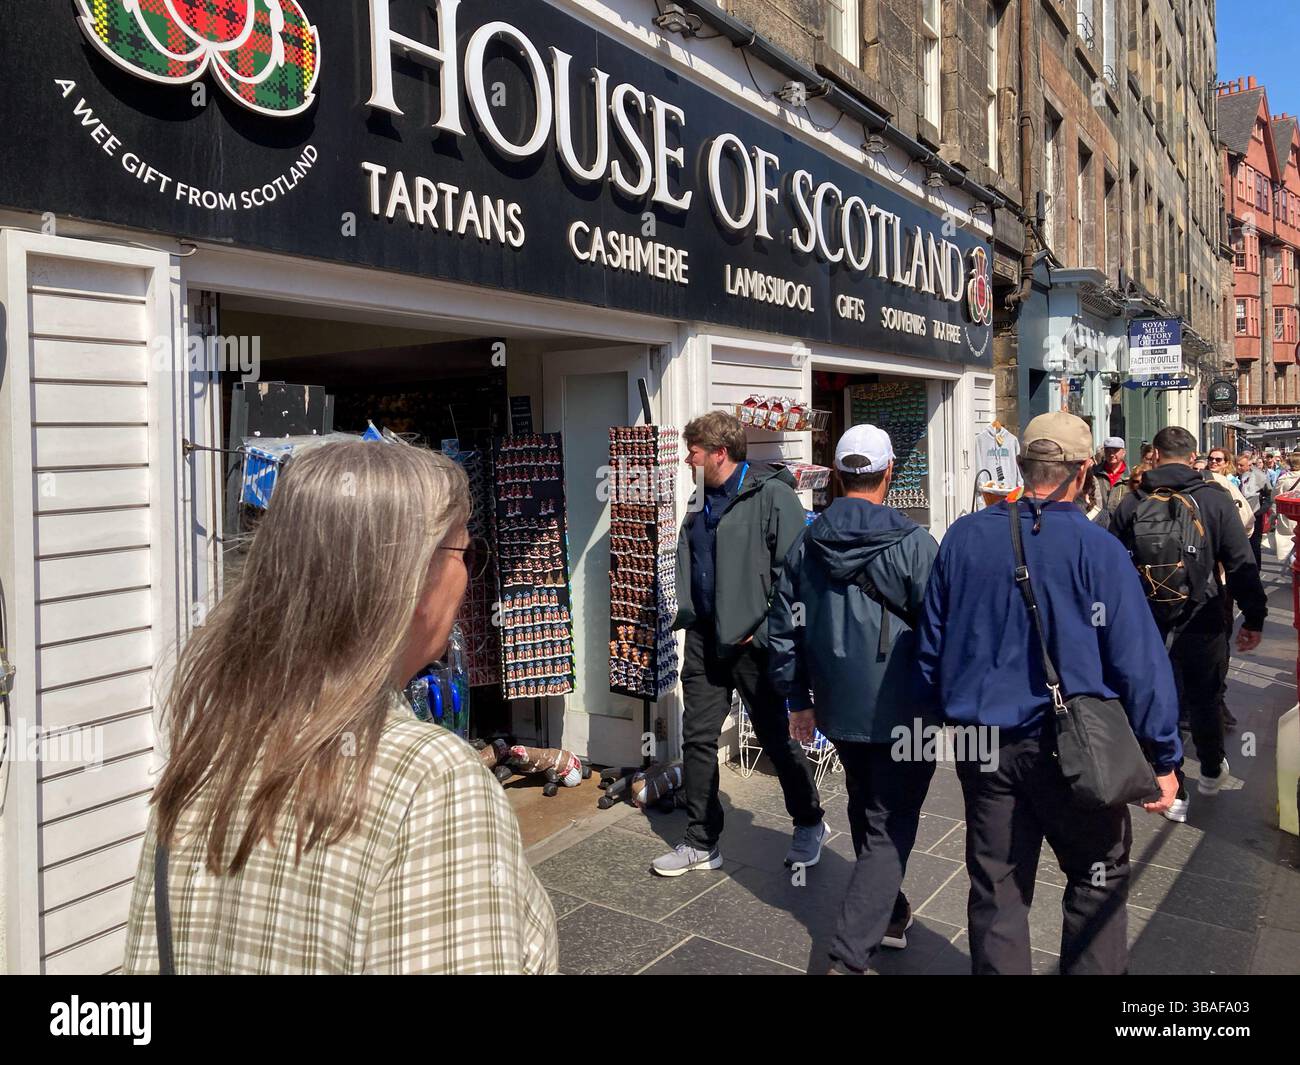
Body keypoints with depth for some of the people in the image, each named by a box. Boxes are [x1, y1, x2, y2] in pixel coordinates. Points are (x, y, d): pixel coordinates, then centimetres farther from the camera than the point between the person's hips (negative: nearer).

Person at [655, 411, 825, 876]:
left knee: (775, 738, 7)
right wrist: (687, 615, 10)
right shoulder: (702, 502, 12)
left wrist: (764, 629, -17)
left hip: (752, 642, -7)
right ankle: (701, 843, 21)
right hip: (705, 637, 7)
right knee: (697, 738, 8)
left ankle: (810, 823, 31)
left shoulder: (772, 495, -12)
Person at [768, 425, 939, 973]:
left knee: (866, 812, 24)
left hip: (837, 707, 5)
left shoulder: (806, 544, 0)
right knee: (890, 829, 4)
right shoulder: (913, 544, -15)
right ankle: (850, 954, -1)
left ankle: (889, 915, 43)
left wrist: (797, 698, 15)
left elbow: (783, 629, 6)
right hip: (902, 712, -5)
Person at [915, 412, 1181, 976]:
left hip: (981, 742, 3)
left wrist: (950, 711, 19)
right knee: (1099, 874, 19)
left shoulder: (964, 536, -3)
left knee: (996, 886, 15)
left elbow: (930, 641, 5)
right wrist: (1164, 756, -2)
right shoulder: (1096, 548, -13)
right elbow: (1138, 659, -12)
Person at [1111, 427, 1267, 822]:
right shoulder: (1216, 499, -8)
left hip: (1150, 626, 0)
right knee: (1205, 699, 20)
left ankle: (1173, 793, 17)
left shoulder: (1131, 506, -3)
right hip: (1203, 622, 0)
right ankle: (1212, 771, 41)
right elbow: (1242, 565, -8)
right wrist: (1254, 618, 2)